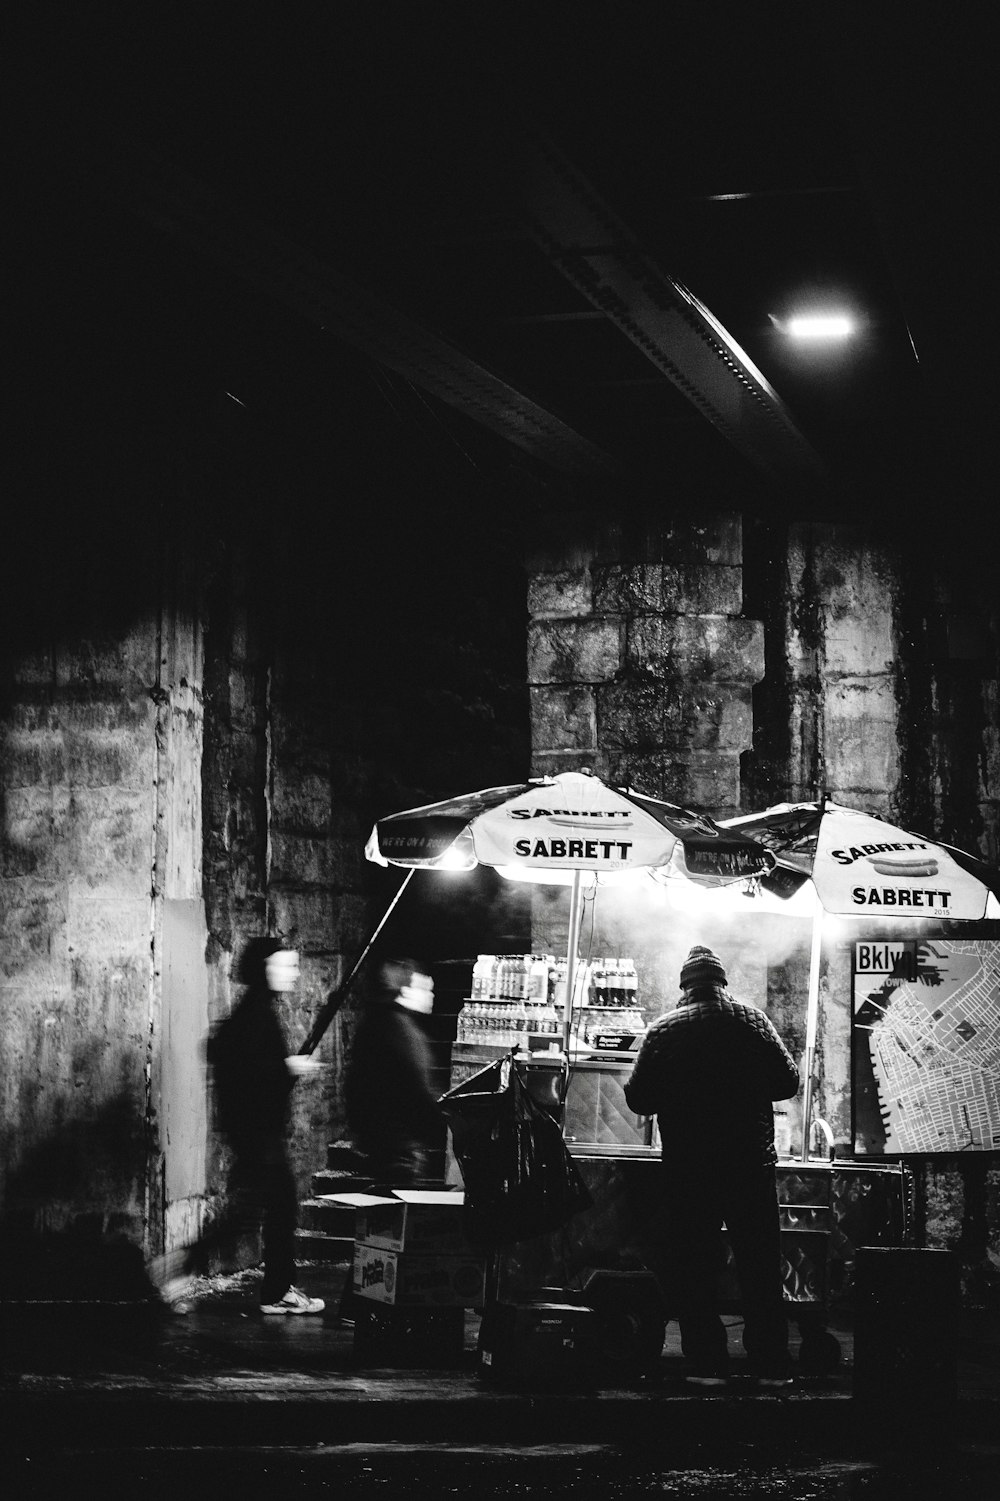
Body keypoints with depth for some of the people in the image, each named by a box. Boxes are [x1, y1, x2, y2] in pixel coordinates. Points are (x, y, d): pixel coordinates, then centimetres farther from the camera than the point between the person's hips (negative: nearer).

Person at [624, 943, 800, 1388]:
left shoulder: (665, 1030, -2)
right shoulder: (752, 1020, 1)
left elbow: (638, 1098, -2)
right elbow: (788, 1081, 4)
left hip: (687, 1168, -1)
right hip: (751, 1164, 1)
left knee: (694, 1268, 6)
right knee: (760, 1267, 8)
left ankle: (707, 1364, 4)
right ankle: (771, 1365, 8)